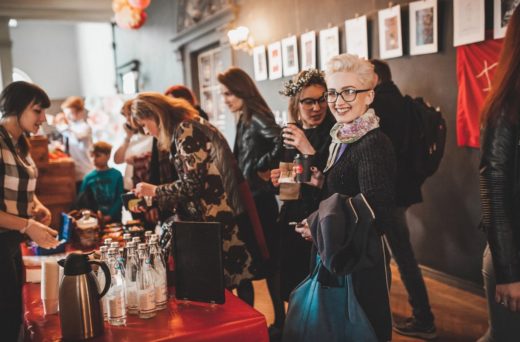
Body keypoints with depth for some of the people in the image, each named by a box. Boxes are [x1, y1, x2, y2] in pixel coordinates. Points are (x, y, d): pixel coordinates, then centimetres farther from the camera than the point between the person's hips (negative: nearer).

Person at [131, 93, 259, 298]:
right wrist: (158, 202, 21)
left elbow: (192, 184, -16)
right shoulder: (183, 130, 17)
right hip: (210, 218, 9)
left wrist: (154, 190, -5)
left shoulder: (185, 130, -12)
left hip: (218, 218, -9)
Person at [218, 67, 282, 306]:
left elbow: (282, 142, -31)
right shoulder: (244, 120, 14)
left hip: (259, 200, -9)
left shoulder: (257, 118, -14)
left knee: (268, 259, 1)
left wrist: (264, 167, -18)